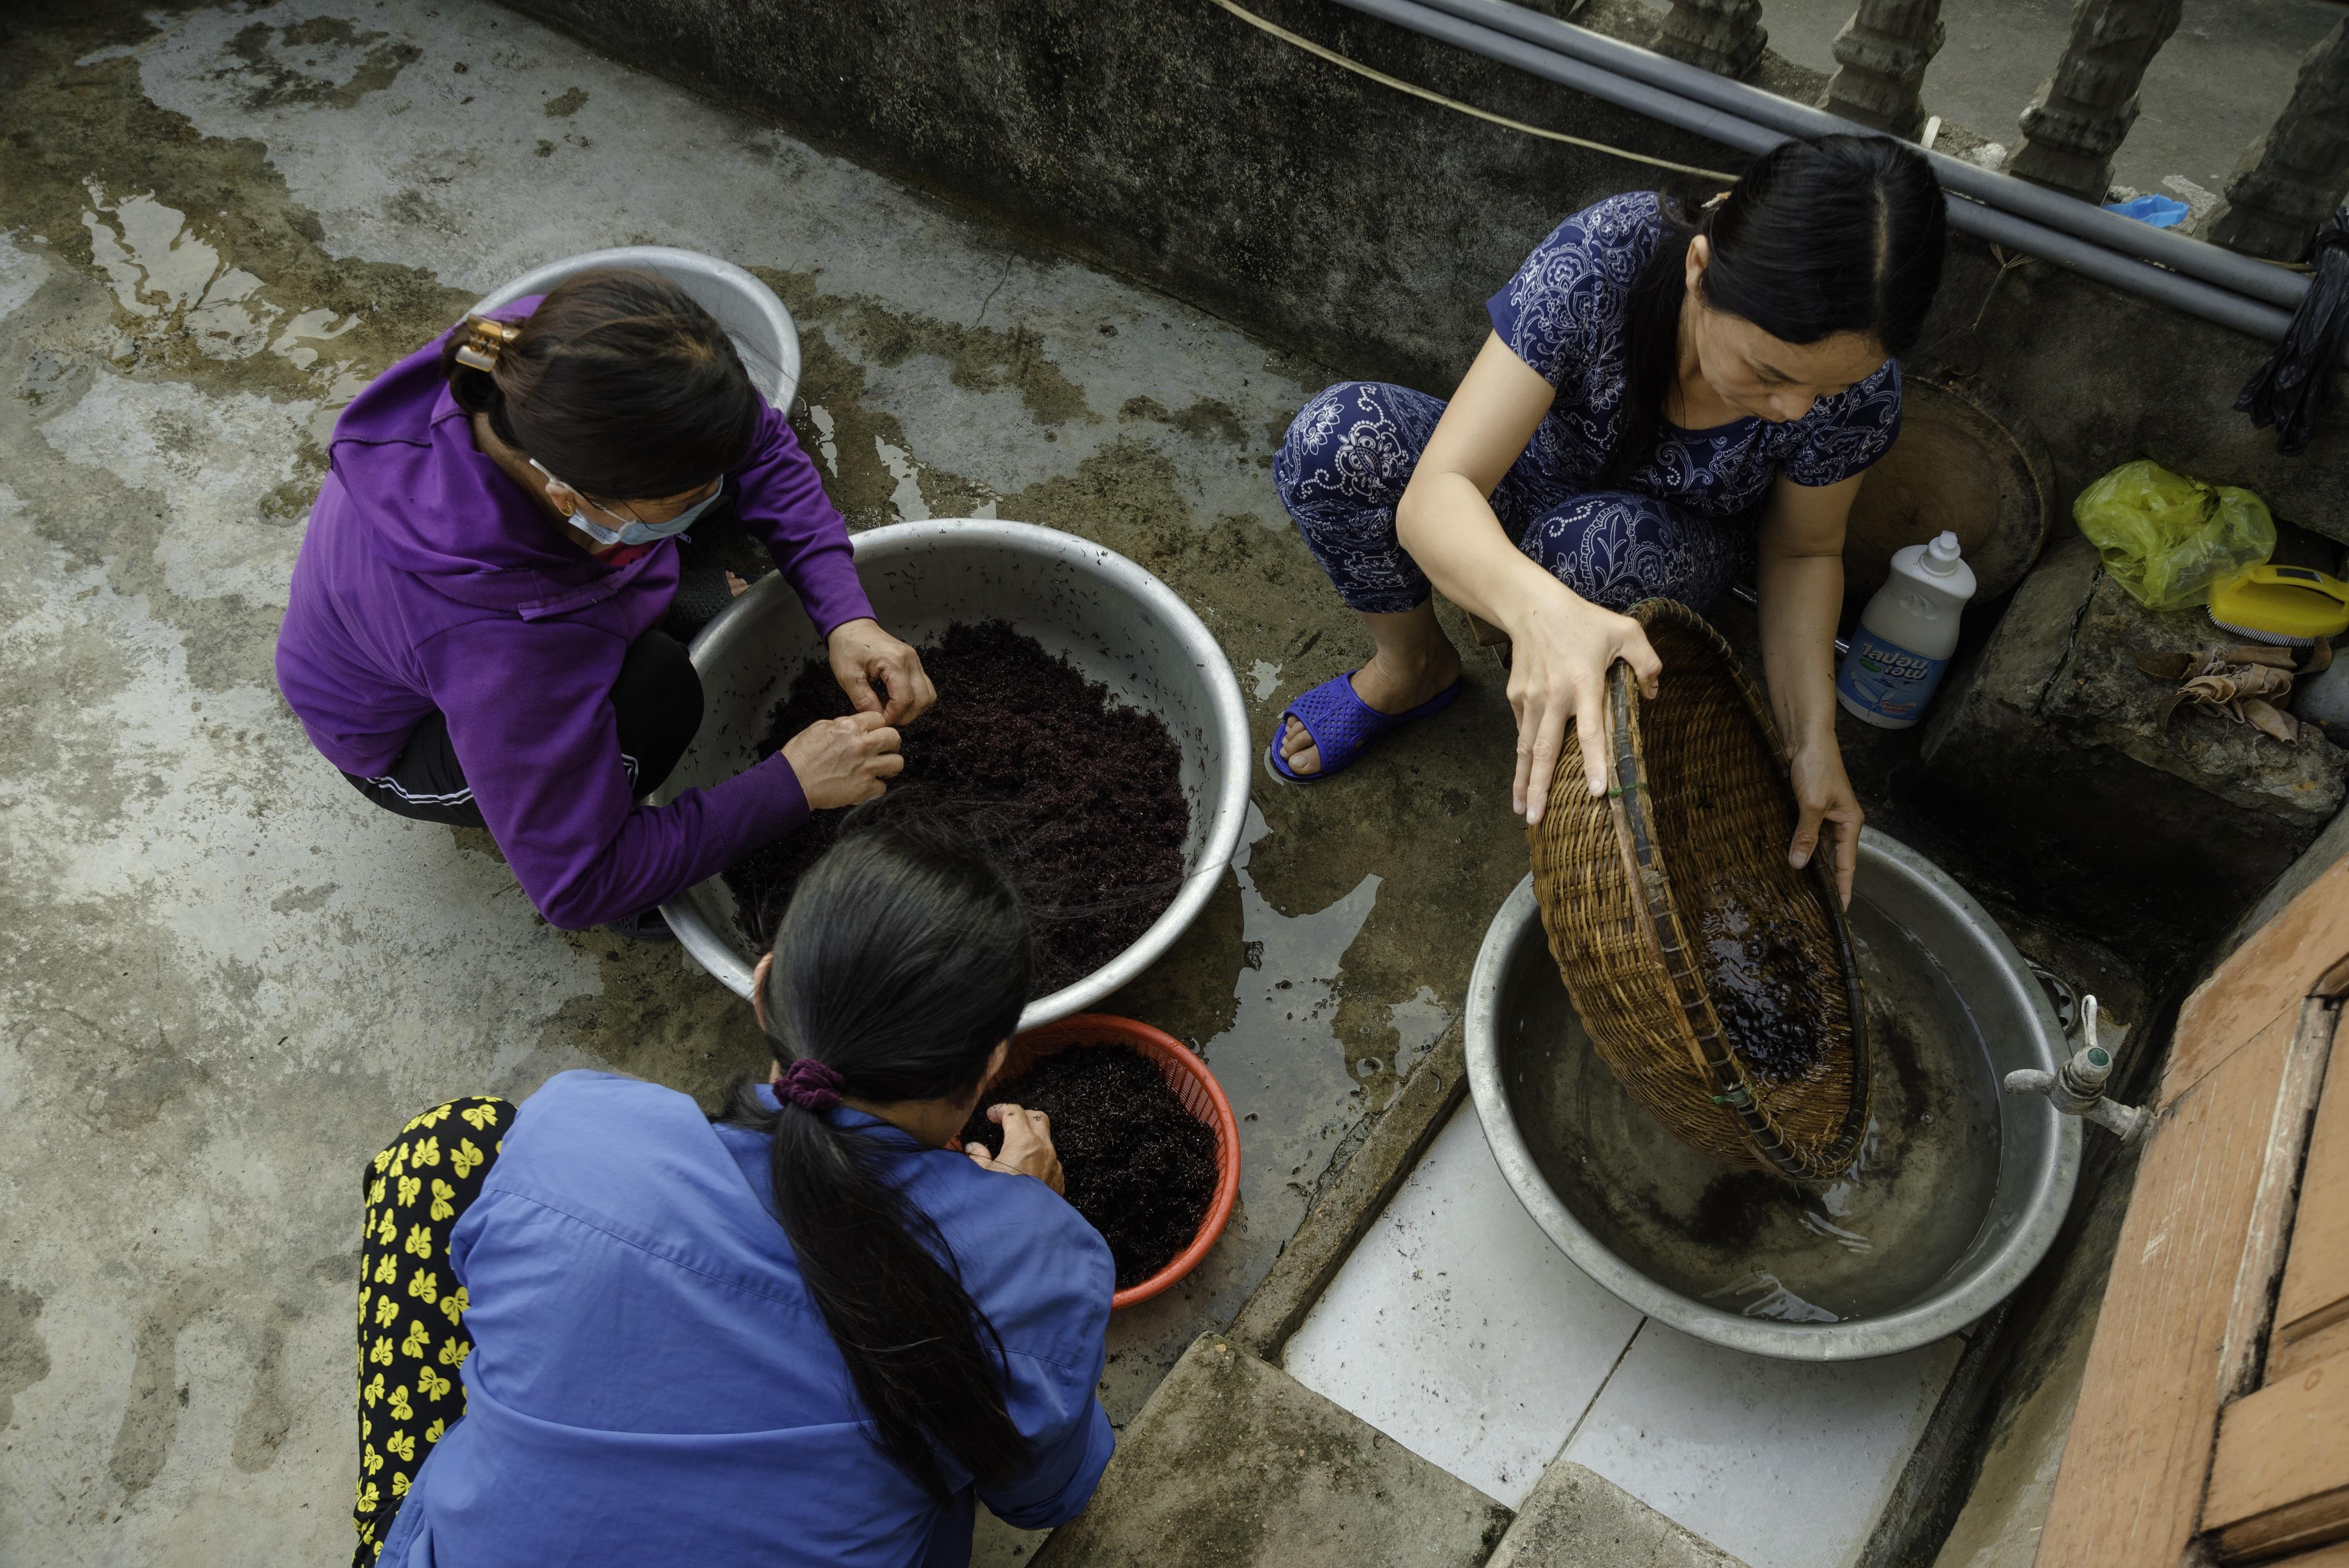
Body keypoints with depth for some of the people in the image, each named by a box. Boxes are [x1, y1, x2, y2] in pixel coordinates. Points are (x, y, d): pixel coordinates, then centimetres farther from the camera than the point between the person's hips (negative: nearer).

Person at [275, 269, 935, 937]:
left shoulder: (543, 359, -32)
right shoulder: (503, 645, -46)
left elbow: (760, 442, -14)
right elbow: (576, 887, -34)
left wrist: (846, 614, -24)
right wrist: (791, 787, -33)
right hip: (404, 736, -6)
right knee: (656, 688, -33)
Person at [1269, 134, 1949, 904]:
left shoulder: (1858, 386, -28)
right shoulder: (1601, 259, -35)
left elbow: (1803, 551, -8)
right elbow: (1437, 493, -39)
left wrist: (1813, 738, -22)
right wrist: (1539, 607, -61)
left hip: (1668, 561, 0)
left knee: (1595, 540, -38)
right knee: (1336, 435, -29)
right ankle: (1411, 666, -2)